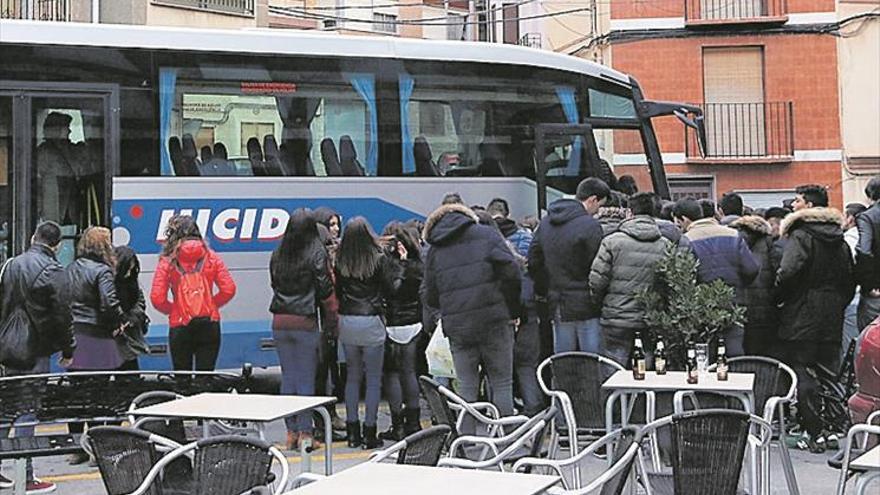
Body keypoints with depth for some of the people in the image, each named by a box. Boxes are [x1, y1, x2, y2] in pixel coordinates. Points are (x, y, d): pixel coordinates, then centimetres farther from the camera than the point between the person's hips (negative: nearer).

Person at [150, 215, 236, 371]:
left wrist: (173, 310, 9)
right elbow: (229, 289, -2)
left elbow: (157, 298, -9)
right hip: (209, 324, 1)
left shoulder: (168, 261, -4)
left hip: (180, 326, -1)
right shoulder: (211, 257, 2)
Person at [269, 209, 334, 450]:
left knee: (287, 378, 11)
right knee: (306, 378, 2)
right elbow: (325, 290, -10)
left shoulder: (277, 254, 6)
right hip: (305, 322, -4)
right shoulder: (316, 253, -9)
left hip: (280, 321, 5)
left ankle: (291, 432, 16)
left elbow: (274, 283, 12)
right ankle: (305, 433, 4)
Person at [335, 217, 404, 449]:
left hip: (346, 322, 3)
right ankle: (369, 433, 5)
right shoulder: (379, 259, -9)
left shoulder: (340, 261, -1)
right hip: (371, 321, -3)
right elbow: (392, 288, -4)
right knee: (374, 378, 5)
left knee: (352, 376, 14)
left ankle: (352, 431, 15)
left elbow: (336, 291, 1)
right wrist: (401, 263, 4)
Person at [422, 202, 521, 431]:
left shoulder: (435, 250, 11)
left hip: (457, 326, 2)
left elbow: (430, 297, 9)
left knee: (467, 388, 8)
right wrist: (512, 311, 2)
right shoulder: (487, 234, 4)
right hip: (494, 320, -2)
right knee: (502, 384, 5)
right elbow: (511, 272, -6)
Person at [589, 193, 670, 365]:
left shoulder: (612, 241, -6)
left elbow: (597, 280, -7)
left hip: (617, 318, -2)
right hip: (653, 322, 3)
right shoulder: (666, 246, 2)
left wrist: (600, 302, 11)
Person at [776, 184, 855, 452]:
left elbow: (787, 272, -23)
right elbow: (850, 280, 15)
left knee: (802, 374, -3)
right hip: (832, 320, 7)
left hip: (802, 319, -7)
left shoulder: (801, 236, -10)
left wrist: (779, 297, -7)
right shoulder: (839, 240, 13)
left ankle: (813, 433, -6)